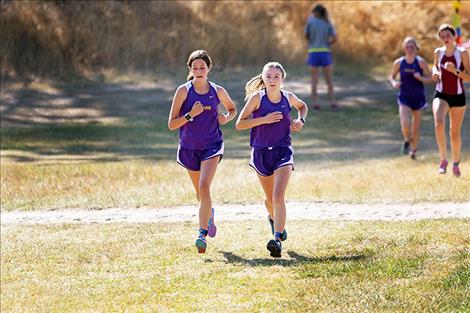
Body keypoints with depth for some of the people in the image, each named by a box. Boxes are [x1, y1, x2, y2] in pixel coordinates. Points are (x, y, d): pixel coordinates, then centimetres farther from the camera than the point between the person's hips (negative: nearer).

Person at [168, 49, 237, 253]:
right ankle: (209, 214, 51)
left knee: (204, 187, -21)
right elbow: (171, 124, -9)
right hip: (189, 148, 2)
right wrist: (191, 114, -23)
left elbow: (232, 109, 19)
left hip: (212, 146, -1)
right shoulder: (184, 91, -7)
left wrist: (226, 118, -3)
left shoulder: (218, 91, -2)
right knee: (199, 191, 17)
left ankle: (202, 234, -25)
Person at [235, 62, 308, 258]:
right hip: (261, 152, 0)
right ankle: (274, 219, 50)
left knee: (278, 197, -18)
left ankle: (277, 239, -24)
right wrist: (264, 119, -21)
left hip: (283, 151, 0)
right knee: (270, 198, 16)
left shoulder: (288, 97, -1)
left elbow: (302, 106, 24)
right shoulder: (257, 97, -9)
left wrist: (301, 120, 3)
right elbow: (239, 124, -11)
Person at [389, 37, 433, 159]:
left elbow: (430, 79, -3)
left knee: (416, 127, 8)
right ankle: (407, 141, 12)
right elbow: (391, 76, 12)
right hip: (404, 97, 0)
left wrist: (421, 78, -23)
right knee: (405, 123, -20)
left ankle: (413, 149, 32)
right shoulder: (398, 63, -2)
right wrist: (393, 83, -10)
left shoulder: (421, 62, -7)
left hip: (418, 98, 0)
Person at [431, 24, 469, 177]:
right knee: (439, 124, -27)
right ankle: (443, 159, -14)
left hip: (458, 97, -1)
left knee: (455, 133, 9)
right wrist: (435, 72, -1)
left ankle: (455, 164, 31)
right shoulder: (438, 52, 1)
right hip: (441, 95, 1)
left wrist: (455, 71, -25)